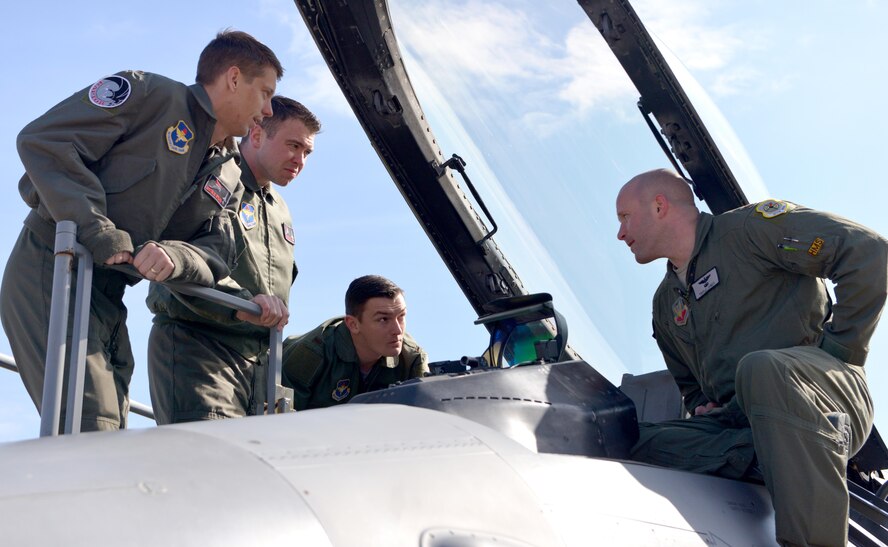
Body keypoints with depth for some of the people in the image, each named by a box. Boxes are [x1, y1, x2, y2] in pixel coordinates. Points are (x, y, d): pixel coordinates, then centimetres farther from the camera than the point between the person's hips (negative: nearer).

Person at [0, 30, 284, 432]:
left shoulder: (227, 177, 18)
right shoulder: (152, 94, -5)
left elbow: (216, 253, 5)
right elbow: (43, 139, -13)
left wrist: (176, 256, -19)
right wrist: (97, 231, -22)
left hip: (109, 299, 8)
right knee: (91, 426, -17)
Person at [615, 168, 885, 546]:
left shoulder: (747, 228, -1)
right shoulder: (665, 305, 23)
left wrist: (838, 351, -12)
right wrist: (702, 407, 7)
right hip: (736, 420, 6)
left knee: (761, 368, -40)